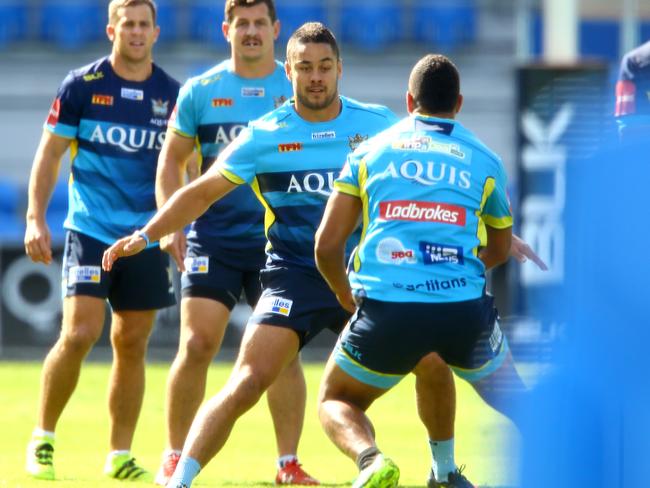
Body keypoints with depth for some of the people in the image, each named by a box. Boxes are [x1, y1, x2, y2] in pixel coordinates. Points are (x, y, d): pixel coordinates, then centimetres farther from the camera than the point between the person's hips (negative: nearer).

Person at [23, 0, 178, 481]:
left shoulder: (172, 94, 5)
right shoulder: (81, 85, -2)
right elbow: (49, 154, 1)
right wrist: (36, 218, -8)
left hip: (147, 238, 3)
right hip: (90, 232, -3)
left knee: (132, 345, 5)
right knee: (79, 334, -14)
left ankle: (120, 455, 13)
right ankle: (42, 439, 2)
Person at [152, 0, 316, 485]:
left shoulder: (299, 90, 2)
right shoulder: (200, 91, 3)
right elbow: (171, 160, 9)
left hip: (279, 241, 0)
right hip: (213, 238, 0)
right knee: (196, 345, -7)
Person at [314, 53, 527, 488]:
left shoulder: (369, 152, 14)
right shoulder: (484, 161, 15)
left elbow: (326, 245, 10)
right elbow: (500, 249, 29)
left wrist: (345, 293, 30)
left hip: (386, 310, -1)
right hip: (464, 308, 1)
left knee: (336, 402, 21)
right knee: (512, 397, 29)